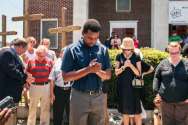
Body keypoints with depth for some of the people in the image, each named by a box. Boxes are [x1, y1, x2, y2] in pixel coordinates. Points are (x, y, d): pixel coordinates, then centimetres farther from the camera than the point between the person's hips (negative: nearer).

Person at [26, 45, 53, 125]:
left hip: (46, 86, 0)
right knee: (33, 106, 10)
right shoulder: (30, 61, -1)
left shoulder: (49, 61, 0)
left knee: (45, 106, 7)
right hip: (34, 86, 0)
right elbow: (27, 74, 5)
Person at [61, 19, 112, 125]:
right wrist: (88, 70, -19)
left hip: (98, 97, 3)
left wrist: (99, 71, -15)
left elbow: (108, 75, 7)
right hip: (79, 97, -3)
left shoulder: (103, 49, 4)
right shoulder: (72, 49, -5)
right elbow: (65, 77, -10)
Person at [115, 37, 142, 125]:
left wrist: (131, 65, -20)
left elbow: (138, 73, -5)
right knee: (125, 111, 11)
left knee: (136, 112, -2)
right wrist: (123, 67, -18)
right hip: (122, 87, 2)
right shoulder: (119, 56, 0)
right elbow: (116, 72, 0)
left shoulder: (136, 56, -3)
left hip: (133, 86, -1)